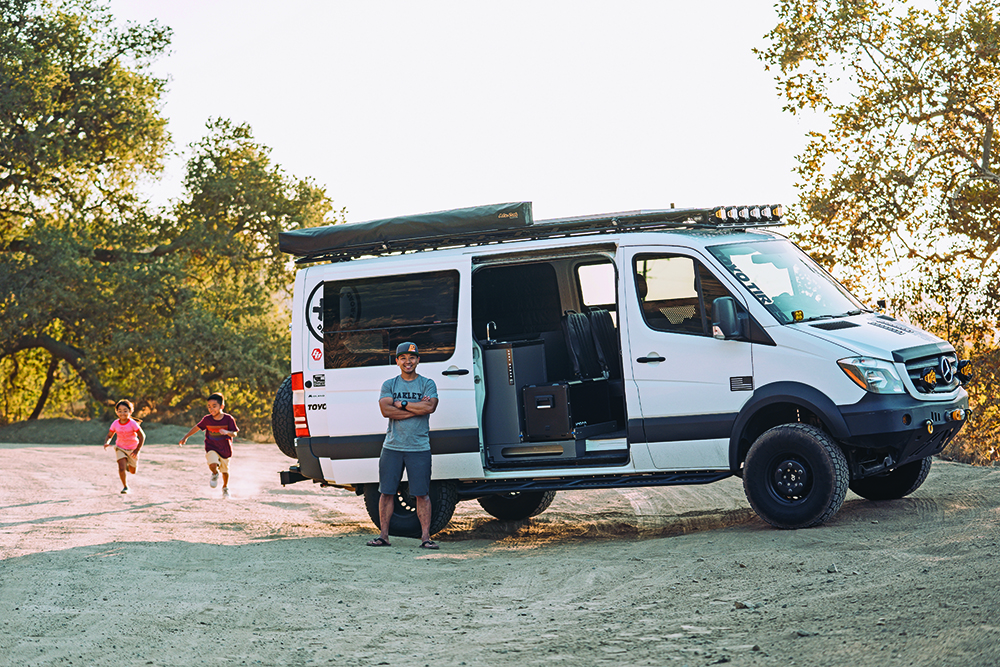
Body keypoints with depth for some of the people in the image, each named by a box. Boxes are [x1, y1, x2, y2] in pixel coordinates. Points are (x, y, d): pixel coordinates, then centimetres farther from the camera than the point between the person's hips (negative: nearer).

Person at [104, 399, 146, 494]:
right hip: (120, 448, 1)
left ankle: (129, 465, 47)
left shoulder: (132, 423, -22)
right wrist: (106, 443, -24)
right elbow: (109, 436, 0)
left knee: (132, 471, 11)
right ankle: (125, 486, 0)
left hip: (132, 449, -1)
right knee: (121, 468, -18)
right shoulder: (115, 424, -12)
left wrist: (137, 450, -21)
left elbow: (142, 436, -16)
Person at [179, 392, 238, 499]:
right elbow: (197, 427, 6)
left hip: (225, 449, 0)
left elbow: (234, 433, -14)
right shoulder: (207, 419, -9)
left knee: (225, 471, 14)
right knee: (213, 465, -26)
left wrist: (227, 432, -37)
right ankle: (215, 475, 11)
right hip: (211, 449, 0)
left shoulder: (228, 419, -15)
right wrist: (185, 437, 8)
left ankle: (225, 487, 45)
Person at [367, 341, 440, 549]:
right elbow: (386, 410, -8)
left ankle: (425, 537, 0)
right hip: (392, 446, 2)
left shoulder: (427, 384, 6)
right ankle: (383, 535, 10)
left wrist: (402, 403, -9)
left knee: (422, 493, -2)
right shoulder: (389, 385, 8)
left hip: (419, 448, -1)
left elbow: (430, 407, -13)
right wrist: (416, 408, -11)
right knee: (386, 492, 3)